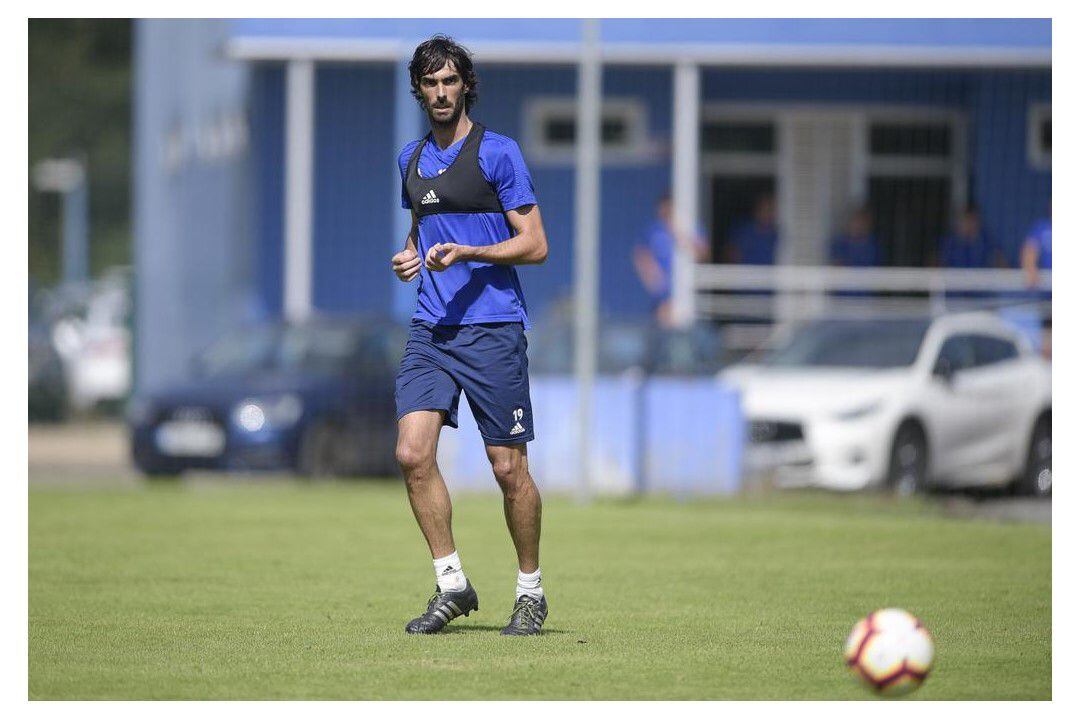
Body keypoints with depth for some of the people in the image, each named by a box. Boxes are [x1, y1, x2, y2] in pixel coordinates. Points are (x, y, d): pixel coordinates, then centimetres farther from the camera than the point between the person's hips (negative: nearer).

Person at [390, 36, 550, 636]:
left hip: (493, 327, -5)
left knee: (509, 467, -1)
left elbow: (535, 245, -5)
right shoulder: (412, 159, 15)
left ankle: (531, 591, 14)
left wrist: (467, 253, -18)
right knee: (414, 453, -10)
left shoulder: (498, 152, -4)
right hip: (430, 328, 5)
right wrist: (410, 255, 10)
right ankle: (452, 584, 0)